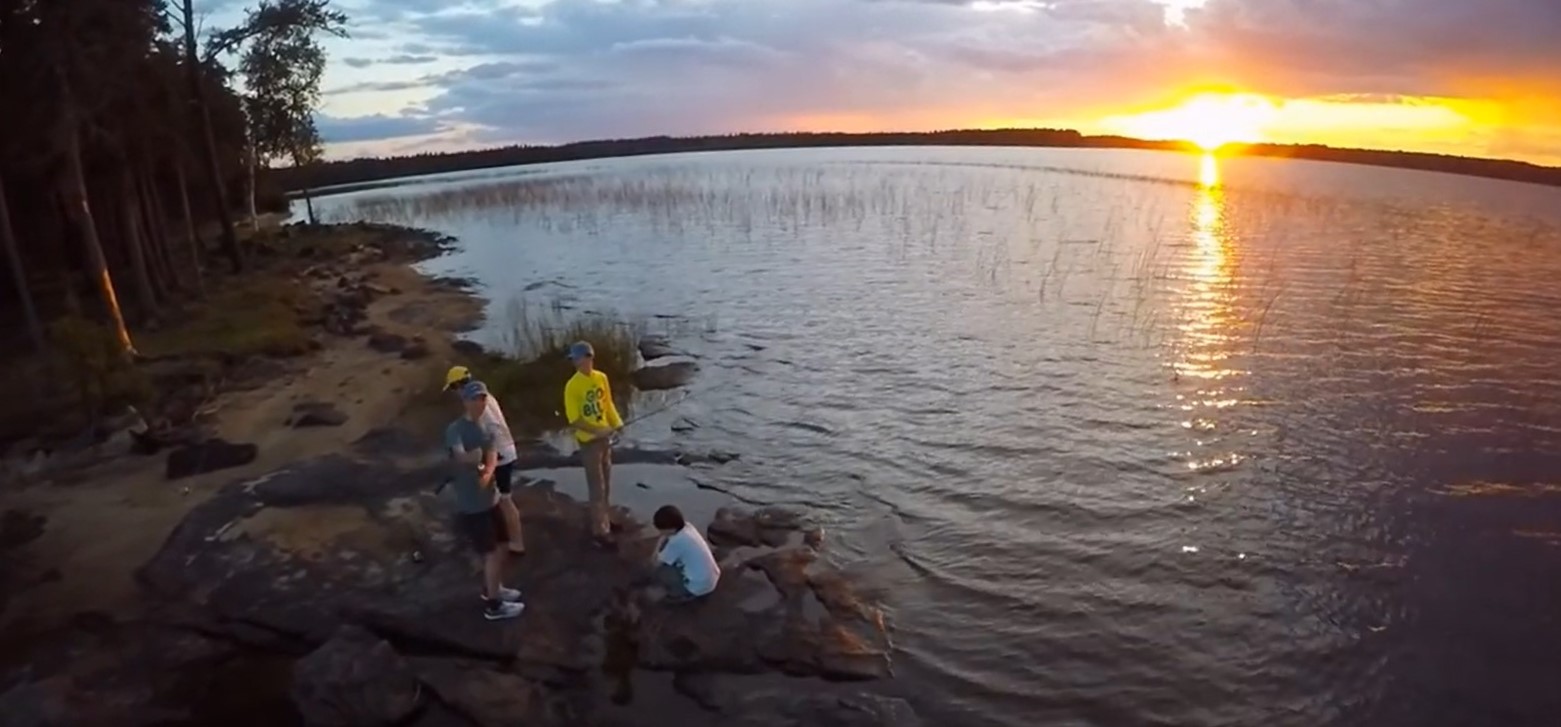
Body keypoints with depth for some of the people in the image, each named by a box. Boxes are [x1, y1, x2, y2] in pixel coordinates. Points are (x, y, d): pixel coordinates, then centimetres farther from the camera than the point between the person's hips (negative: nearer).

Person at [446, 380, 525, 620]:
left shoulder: (486, 429, 9)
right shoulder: (456, 429, -15)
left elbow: (492, 458, -5)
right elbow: (460, 456, -35)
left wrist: (487, 474, -25)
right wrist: (472, 457, -55)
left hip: (490, 499, 8)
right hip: (470, 505, -8)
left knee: (502, 548, 19)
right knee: (492, 553, -1)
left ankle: (492, 588, 41)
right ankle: (493, 605, 14)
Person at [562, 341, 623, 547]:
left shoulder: (601, 378, -1)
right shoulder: (572, 386, -19)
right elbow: (574, 420, -18)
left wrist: (617, 423, -4)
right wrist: (598, 431, -25)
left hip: (605, 436, 6)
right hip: (589, 440, -6)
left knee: (606, 482, 18)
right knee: (597, 486, -1)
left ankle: (603, 520, 35)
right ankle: (600, 530, 8)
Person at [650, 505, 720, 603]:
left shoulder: (676, 541, -25)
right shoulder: (688, 527, -1)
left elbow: (657, 563, -13)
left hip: (699, 587, -9)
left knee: (659, 572, -3)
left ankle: (685, 595, 7)